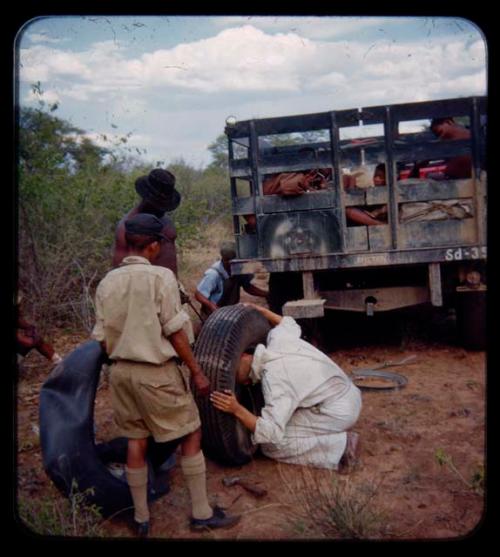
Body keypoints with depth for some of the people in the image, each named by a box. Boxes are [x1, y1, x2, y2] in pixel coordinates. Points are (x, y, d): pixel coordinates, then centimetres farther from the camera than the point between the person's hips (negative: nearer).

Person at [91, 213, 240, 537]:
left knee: (137, 442, 16)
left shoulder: (107, 283, 2)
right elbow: (175, 332, -14)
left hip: (121, 372, 6)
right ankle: (202, 513, 18)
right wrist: (196, 371, -5)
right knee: (191, 436, 10)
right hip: (156, 373, -6)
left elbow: (102, 338, 6)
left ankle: (141, 519, 27)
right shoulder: (160, 277, -15)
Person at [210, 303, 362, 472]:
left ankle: (340, 446, -7)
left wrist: (236, 409, -31)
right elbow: (290, 324, 22)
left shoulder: (274, 379, -24)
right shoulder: (278, 338, -4)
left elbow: (271, 433, -28)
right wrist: (261, 310, 24)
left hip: (339, 412, -9)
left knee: (273, 442, -9)